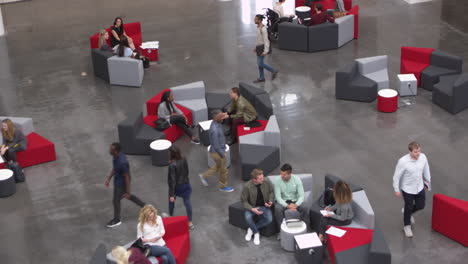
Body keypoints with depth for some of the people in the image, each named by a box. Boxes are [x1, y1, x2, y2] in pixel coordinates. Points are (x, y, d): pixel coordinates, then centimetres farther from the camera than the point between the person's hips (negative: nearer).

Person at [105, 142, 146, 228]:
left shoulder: (122, 162, -37)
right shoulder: (116, 157, -11)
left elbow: (127, 177, -28)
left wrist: (128, 192, -21)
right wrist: (109, 178, 13)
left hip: (121, 184, -9)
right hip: (117, 181, 9)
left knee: (116, 201, 10)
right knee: (127, 196, 28)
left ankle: (116, 220, 33)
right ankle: (144, 206, 44)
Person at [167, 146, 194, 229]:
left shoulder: (172, 165, -28)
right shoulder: (184, 160, -11)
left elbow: (172, 180, -25)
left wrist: (172, 194, -19)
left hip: (176, 186, -4)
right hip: (185, 184, 4)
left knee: (171, 200, 24)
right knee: (187, 202, 12)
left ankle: (171, 217, 46)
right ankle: (190, 222, 16)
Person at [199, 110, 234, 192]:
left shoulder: (216, 123, -4)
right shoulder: (215, 129, -34)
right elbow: (216, 145, -27)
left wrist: (224, 148, 20)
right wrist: (222, 154, -16)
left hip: (220, 149, 9)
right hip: (217, 152, -9)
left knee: (218, 167, 29)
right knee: (223, 170, 12)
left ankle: (204, 175, 40)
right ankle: (223, 186, 32)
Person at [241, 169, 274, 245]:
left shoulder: (267, 182, -16)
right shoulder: (247, 186, -23)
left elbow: (271, 192, 5)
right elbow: (243, 201, -12)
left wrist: (270, 201, -13)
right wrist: (252, 209, -26)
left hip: (264, 206, 2)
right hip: (252, 206, -2)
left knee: (269, 219, -25)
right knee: (247, 217, -32)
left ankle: (251, 229, -1)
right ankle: (256, 233, -3)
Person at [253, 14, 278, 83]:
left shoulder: (263, 29, -24)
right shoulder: (258, 27, 5)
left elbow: (266, 40, -23)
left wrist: (265, 51, -25)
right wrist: (256, 47, 21)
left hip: (262, 47, -9)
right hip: (259, 47, 9)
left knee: (260, 63, -3)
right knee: (260, 63, 14)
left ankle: (273, 71, 11)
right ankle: (261, 78, 24)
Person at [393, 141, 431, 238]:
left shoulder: (423, 157, -16)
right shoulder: (403, 161, -29)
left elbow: (426, 170, 3)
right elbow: (397, 176, -16)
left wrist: (427, 183, 13)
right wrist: (396, 190, -9)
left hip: (420, 187, 4)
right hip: (408, 189, -4)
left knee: (421, 205, 17)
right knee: (409, 207, 14)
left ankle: (408, 213, 51)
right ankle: (407, 226, 40)